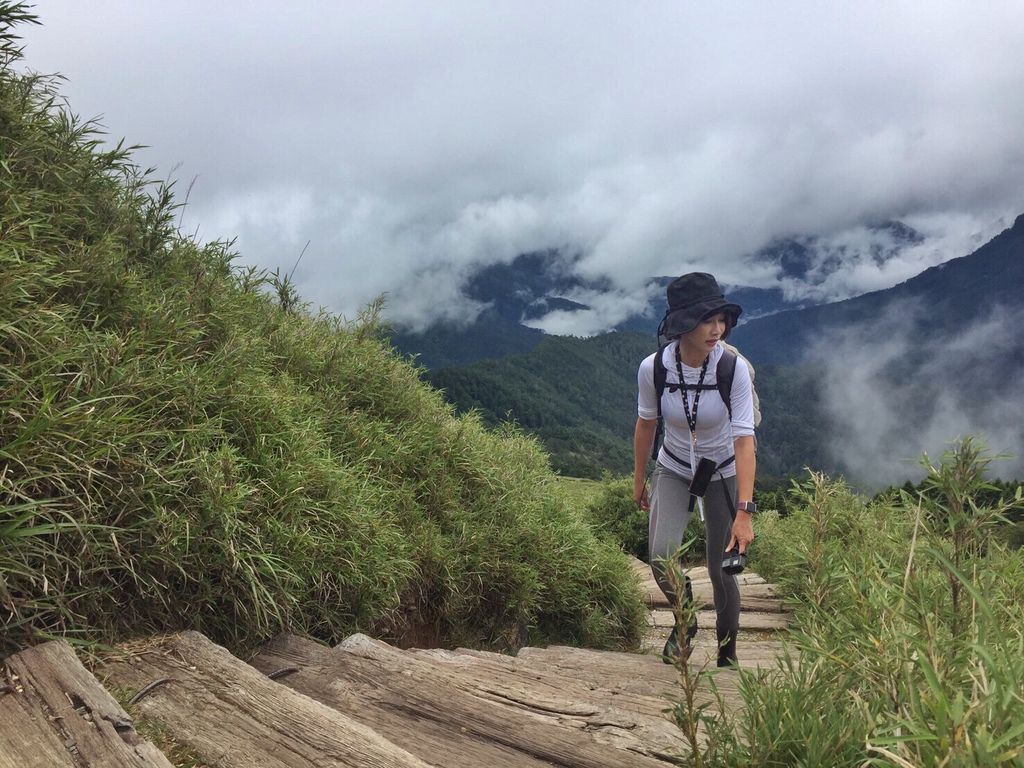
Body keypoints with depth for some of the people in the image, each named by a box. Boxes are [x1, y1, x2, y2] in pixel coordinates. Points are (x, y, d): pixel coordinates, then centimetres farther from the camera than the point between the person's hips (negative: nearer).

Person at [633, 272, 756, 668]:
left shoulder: (735, 368, -25)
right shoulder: (653, 368, -20)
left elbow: (744, 441, -28)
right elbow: (645, 424, -3)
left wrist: (744, 512, -34)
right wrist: (638, 480, 8)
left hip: (723, 471, -1)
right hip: (673, 468, 1)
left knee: (722, 568, 1)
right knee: (661, 556, -16)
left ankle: (727, 652, 27)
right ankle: (685, 621, 16)